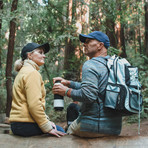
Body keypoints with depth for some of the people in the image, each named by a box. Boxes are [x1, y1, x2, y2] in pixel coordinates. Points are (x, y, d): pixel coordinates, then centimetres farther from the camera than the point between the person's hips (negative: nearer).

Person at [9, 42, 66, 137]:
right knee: (60, 132, -2)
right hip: (25, 125, -10)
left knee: (59, 129, 15)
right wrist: (47, 127, -17)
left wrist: (46, 120, 12)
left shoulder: (24, 71, 20)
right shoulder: (32, 73, -13)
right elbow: (34, 104, -23)